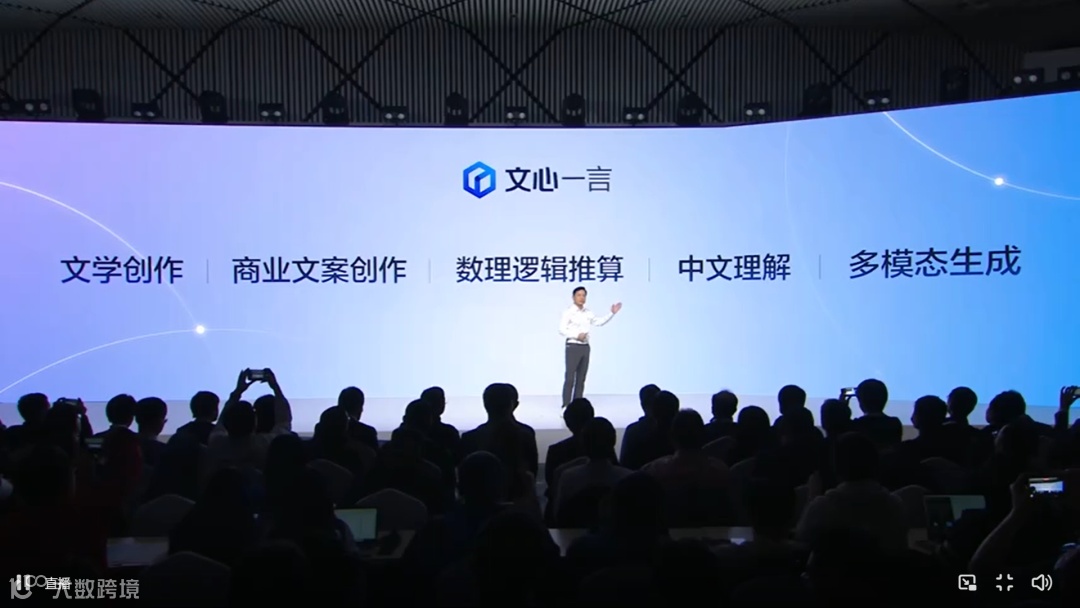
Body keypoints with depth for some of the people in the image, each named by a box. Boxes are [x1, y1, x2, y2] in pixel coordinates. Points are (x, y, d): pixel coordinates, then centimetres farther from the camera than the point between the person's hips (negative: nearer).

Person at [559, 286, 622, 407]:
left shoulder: (588, 313, 11)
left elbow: (599, 322, 18)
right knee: (570, 378, -7)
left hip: (585, 347, 6)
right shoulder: (568, 312, -6)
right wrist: (577, 335, -19)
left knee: (581, 378, 8)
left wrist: (612, 313, 10)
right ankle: (566, 405, -5)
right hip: (573, 346, -6)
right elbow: (562, 329, -11)